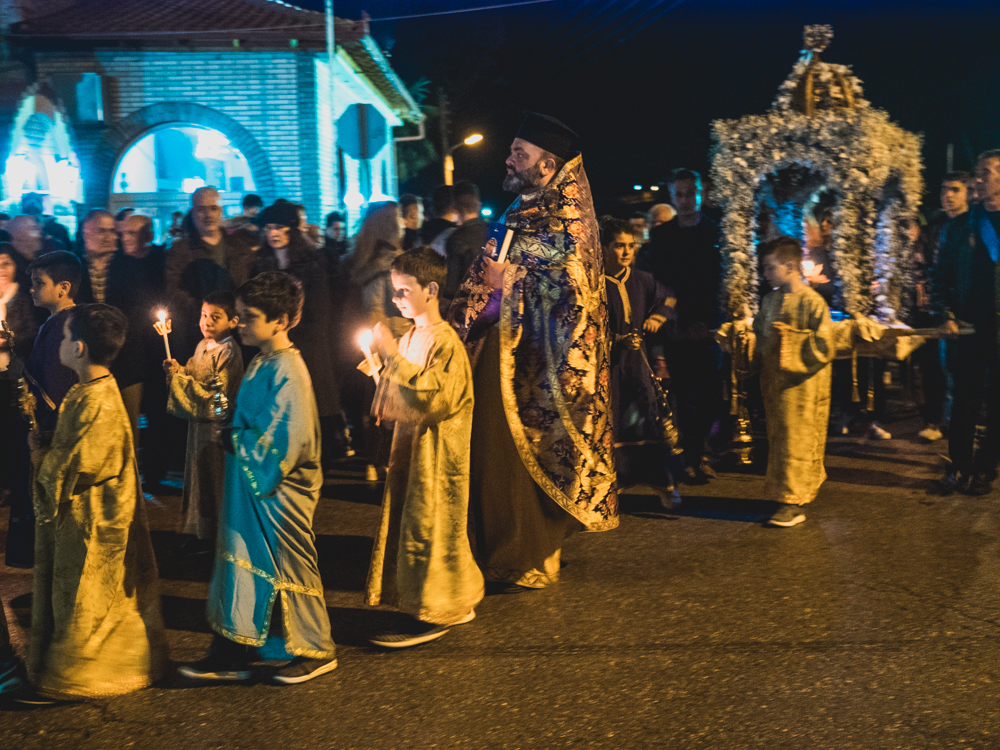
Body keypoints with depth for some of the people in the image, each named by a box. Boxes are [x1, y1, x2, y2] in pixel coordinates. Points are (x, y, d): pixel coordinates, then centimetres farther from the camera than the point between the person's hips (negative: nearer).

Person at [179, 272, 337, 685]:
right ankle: (231, 655, 21)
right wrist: (230, 437, 3)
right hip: (250, 485, 9)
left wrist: (235, 442, -15)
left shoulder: (288, 372, -19)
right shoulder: (259, 364, 9)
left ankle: (317, 651, 19)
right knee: (241, 562, 12)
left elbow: (288, 439, -24)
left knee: (288, 566, 3)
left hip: (280, 491, -9)